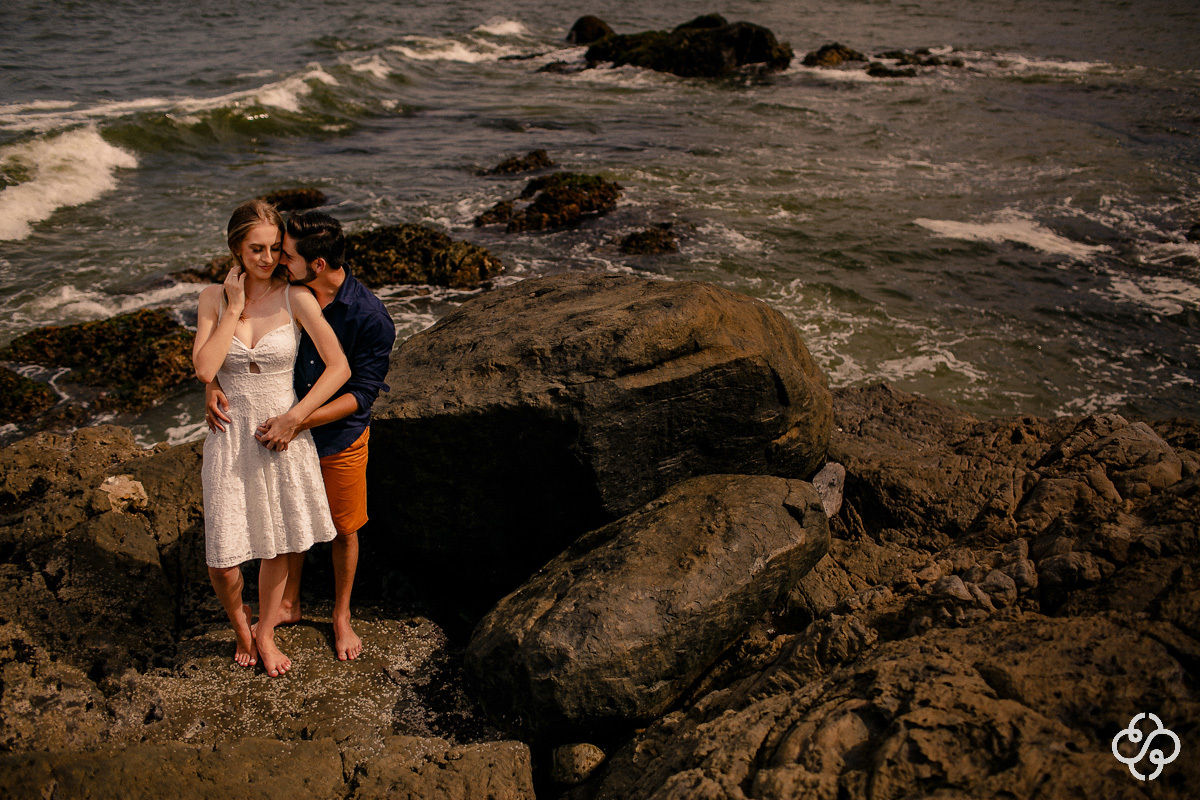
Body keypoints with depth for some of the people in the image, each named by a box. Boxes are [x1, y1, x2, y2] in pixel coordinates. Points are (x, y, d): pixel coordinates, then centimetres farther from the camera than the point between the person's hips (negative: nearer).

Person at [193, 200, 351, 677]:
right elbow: (205, 370, -15)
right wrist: (234, 307, -15)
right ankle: (239, 624, 33)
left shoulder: (296, 299, -9)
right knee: (222, 561, 1)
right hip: (231, 439, 1)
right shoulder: (214, 298, -3)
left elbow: (339, 368, -11)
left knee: (278, 547, 14)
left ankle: (265, 632, 38)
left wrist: (292, 418, -14)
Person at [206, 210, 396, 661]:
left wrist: (297, 421, -28)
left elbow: (361, 394, -22)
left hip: (341, 440, -4)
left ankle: (341, 617, 36)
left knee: (342, 531, 14)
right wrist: (212, 385, -20)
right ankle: (289, 605, 43)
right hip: (287, 433, 4)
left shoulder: (371, 318, -24)